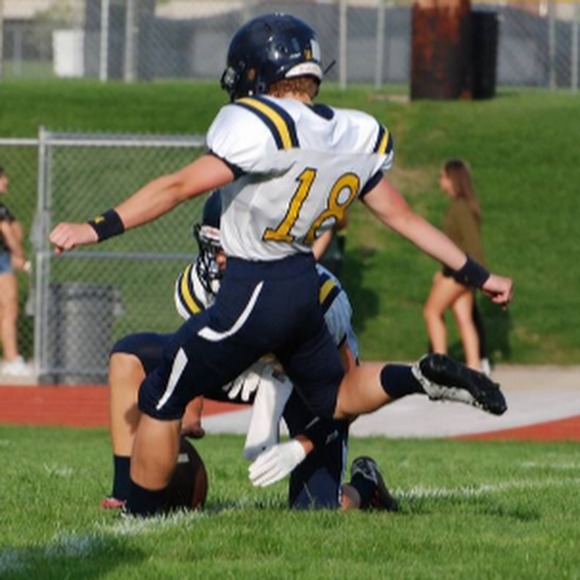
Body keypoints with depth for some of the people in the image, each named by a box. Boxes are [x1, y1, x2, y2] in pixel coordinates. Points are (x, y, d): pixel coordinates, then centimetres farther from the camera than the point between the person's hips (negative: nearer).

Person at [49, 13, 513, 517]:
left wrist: (98, 229, -23)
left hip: (254, 294, -7)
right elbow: (402, 217, 7)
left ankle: (141, 520, 10)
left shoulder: (262, 128, -21)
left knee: (161, 400, 6)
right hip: (304, 286, 7)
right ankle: (421, 377, 2)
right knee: (336, 397, 27)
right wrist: (476, 274, 16)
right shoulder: (354, 137, 1)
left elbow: (179, 187, -25)